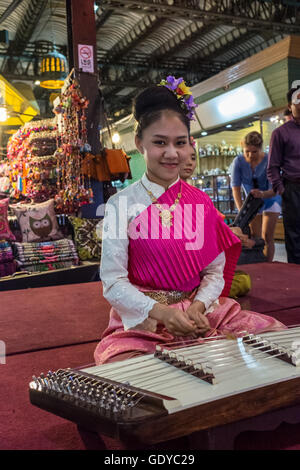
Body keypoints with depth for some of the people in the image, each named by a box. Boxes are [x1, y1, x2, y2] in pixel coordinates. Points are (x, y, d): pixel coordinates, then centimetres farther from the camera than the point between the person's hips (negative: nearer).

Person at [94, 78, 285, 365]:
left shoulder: (201, 204, 6)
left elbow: (215, 271, 5)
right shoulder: (122, 204, -6)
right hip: (142, 317, -3)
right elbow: (113, 282, -9)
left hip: (199, 311, 4)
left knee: (275, 332, -11)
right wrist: (160, 312, -24)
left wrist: (199, 305, -16)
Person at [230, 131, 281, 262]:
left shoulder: (268, 161, -28)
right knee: (254, 237, 5)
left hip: (270, 200, -3)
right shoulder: (238, 161, -21)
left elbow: (274, 190, -31)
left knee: (267, 236, -11)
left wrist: (263, 194, -55)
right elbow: (236, 188, -25)